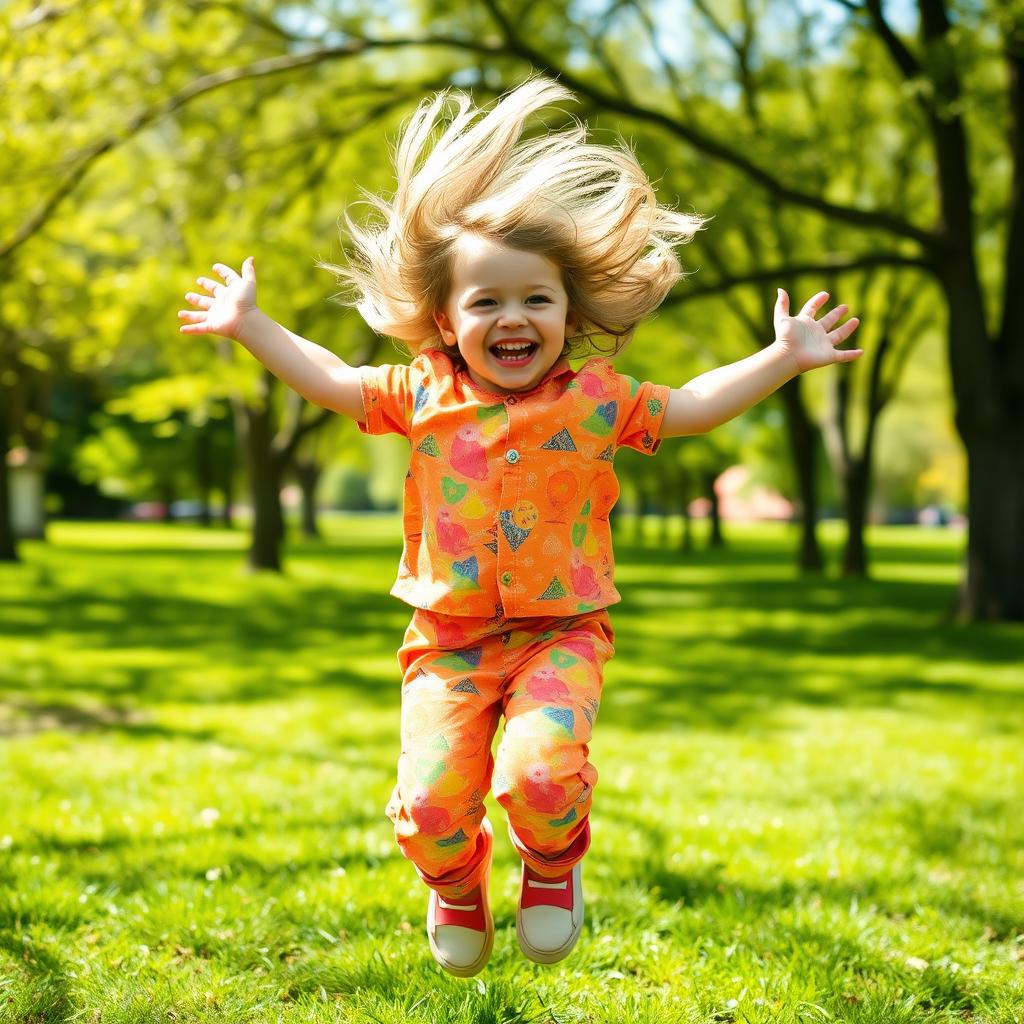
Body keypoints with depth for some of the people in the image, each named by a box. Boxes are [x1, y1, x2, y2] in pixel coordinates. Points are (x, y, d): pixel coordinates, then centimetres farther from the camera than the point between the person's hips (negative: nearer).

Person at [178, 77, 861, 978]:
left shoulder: (595, 400, 0)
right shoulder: (423, 395, 3)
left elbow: (694, 407, 5)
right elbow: (331, 381, 12)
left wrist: (783, 356, -1)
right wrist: (250, 324, 12)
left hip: (559, 633, -1)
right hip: (449, 639, 2)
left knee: (538, 775, -26)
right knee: (430, 807, -9)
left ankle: (554, 863, 12)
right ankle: (457, 885, 29)